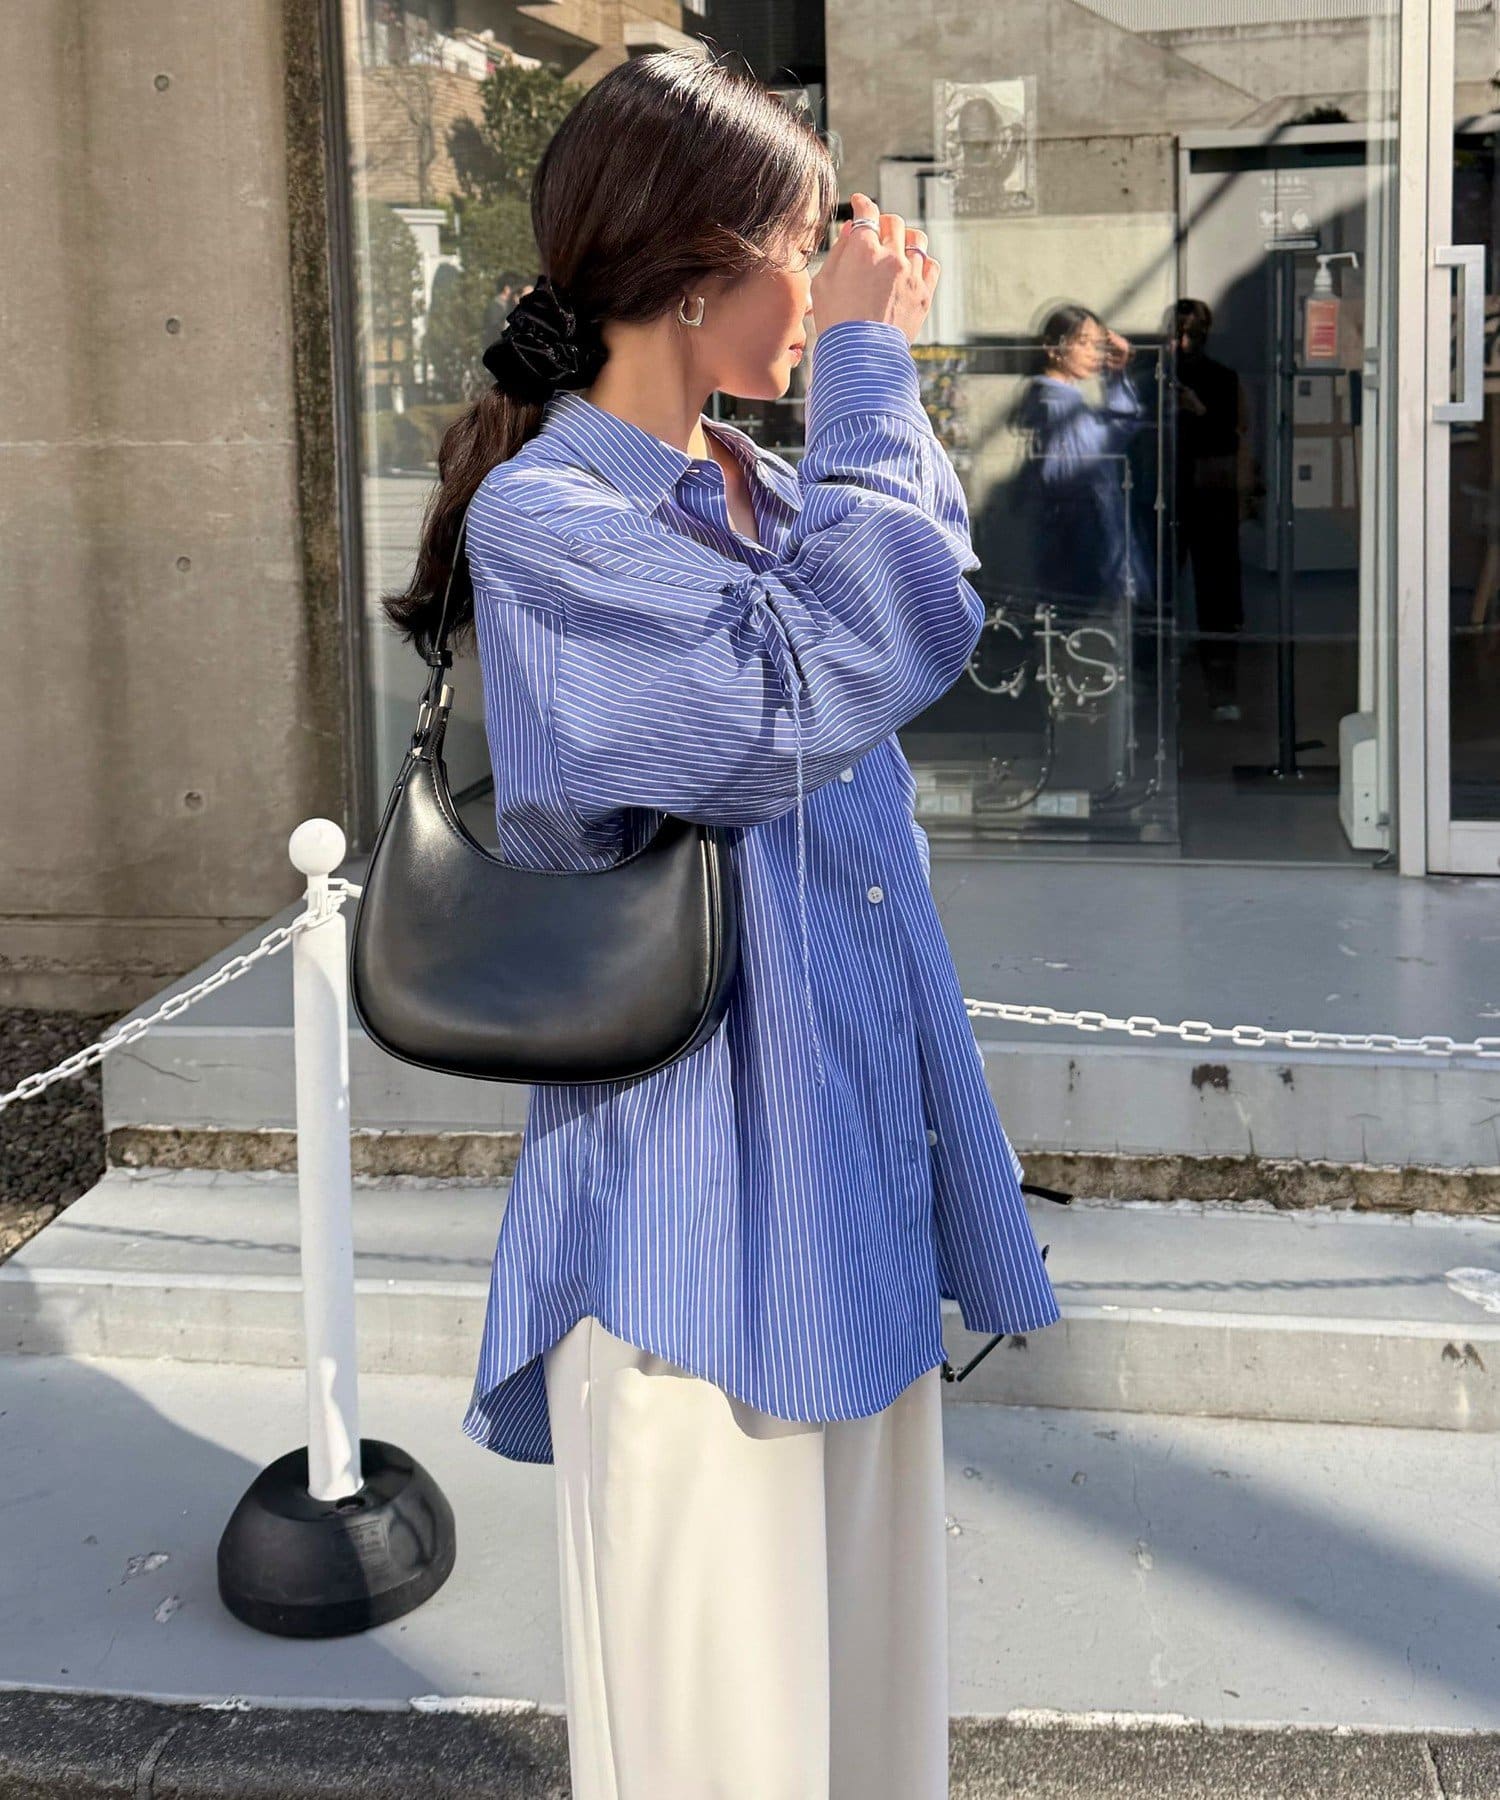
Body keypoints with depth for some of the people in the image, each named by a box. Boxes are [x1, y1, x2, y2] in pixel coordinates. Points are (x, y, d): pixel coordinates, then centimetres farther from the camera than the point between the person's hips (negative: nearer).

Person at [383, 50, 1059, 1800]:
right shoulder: (543, 515, -14)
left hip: (851, 1163, 8)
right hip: (700, 1200, -8)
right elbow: (814, 687, -23)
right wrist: (867, 369, -16)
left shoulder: (767, 489, 11)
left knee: (860, 1649, 19)